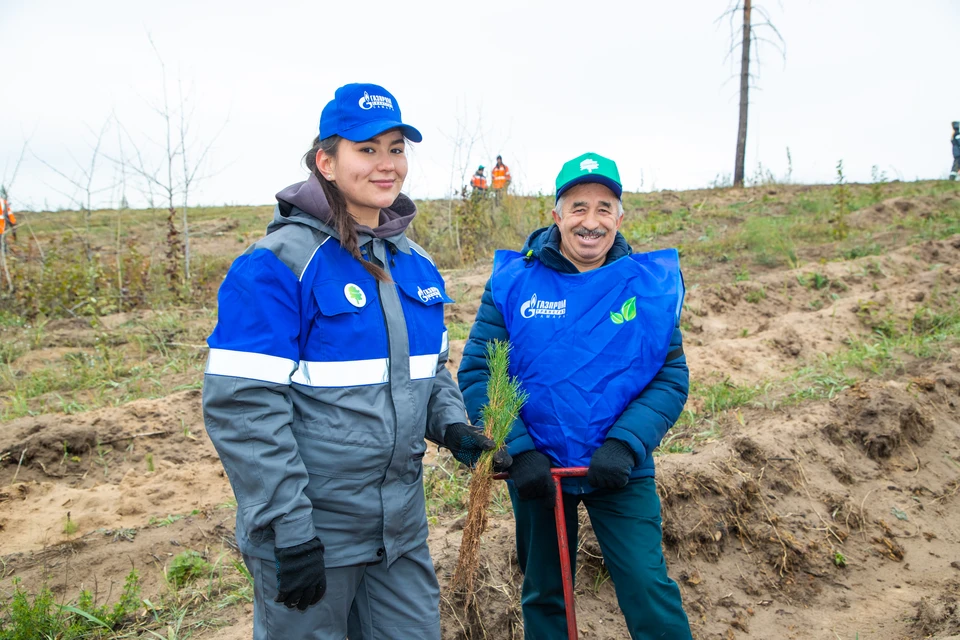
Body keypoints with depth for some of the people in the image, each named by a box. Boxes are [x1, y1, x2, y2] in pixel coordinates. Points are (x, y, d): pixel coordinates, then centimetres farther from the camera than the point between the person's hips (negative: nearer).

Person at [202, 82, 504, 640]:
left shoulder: (416, 263, 6)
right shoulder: (278, 264, -15)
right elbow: (241, 408, -19)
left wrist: (452, 425, -3)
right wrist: (289, 531, -19)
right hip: (310, 535, -6)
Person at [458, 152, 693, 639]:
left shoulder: (651, 283, -5)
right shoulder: (513, 282, -8)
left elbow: (672, 378, -6)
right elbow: (477, 375, -10)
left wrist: (624, 445, -19)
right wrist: (518, 451, -20)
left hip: (622, 471, 0)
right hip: (537, 469, 1)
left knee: (649, 590, -3)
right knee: (543, 596, 18)